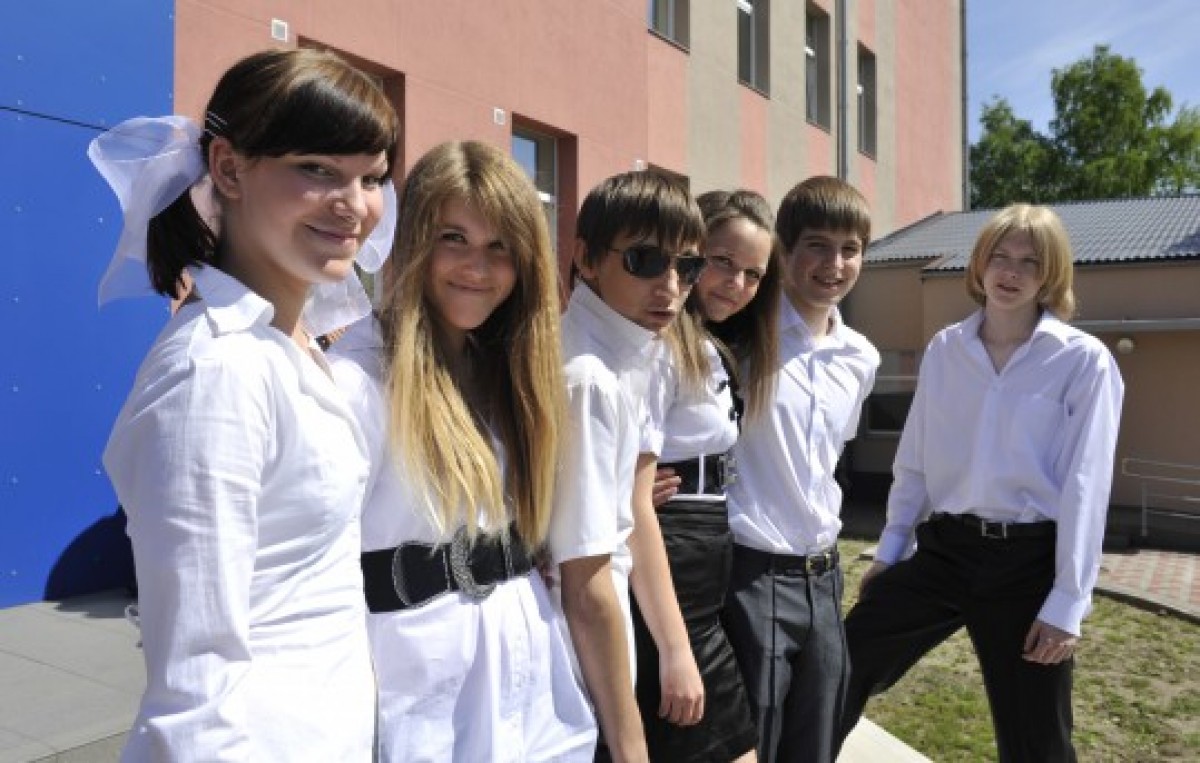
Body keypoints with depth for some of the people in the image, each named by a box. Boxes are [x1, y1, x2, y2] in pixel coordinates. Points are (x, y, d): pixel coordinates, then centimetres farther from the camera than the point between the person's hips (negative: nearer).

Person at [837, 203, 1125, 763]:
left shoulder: (1083, 360, -6)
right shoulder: (944, 349, 5)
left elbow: (1085, 486, -9)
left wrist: (1066, 602, -11)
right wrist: (889, 550, 11)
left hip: (1028, 559, -3)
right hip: (944, 549, 3)